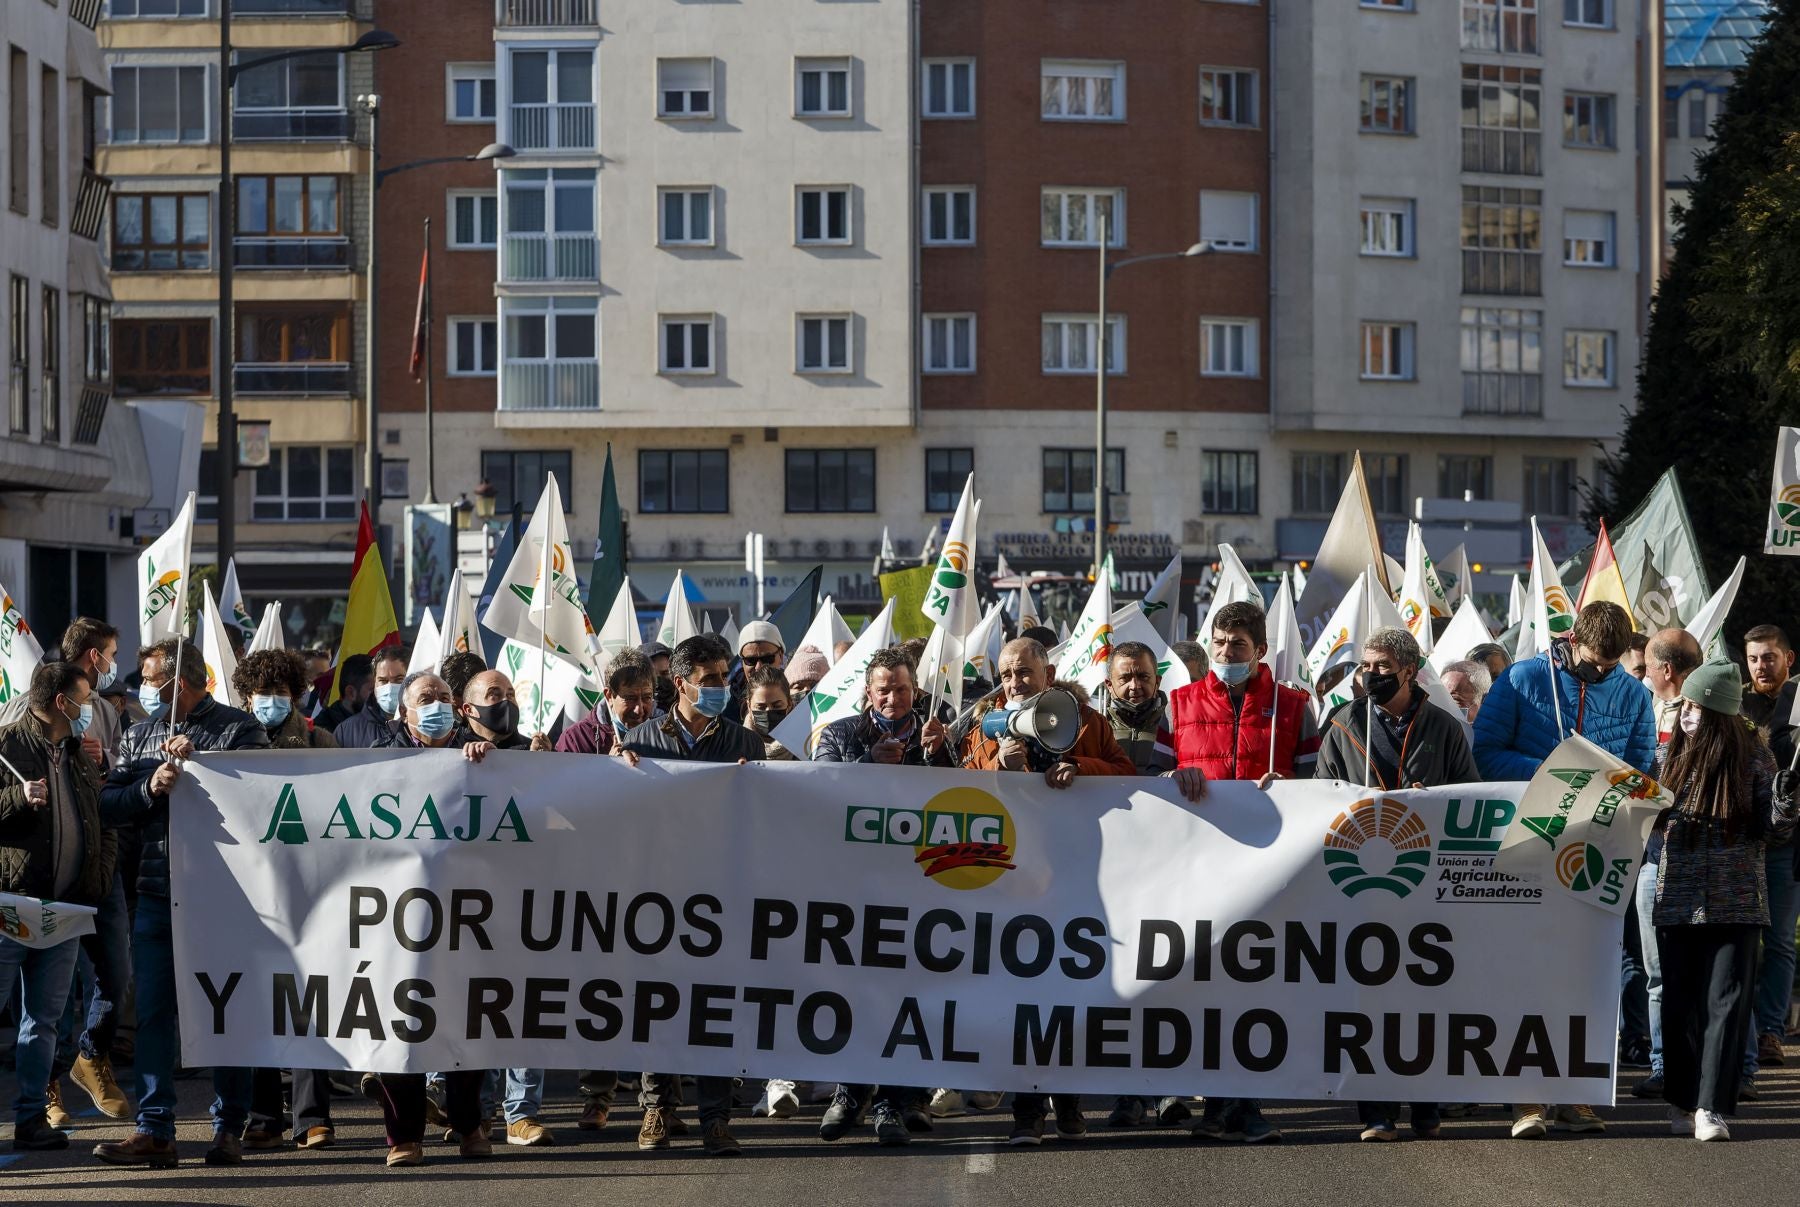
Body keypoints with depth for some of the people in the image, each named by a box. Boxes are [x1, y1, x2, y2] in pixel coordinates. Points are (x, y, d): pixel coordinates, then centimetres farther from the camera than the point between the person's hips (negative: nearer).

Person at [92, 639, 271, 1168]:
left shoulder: (240, 729, -1)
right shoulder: (139, 736, 14)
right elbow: (109, 805, 7)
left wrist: (194, 764, -13)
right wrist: (151, 787, -10)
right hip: (158, 893, 4)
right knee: (153, 1011, 1)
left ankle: (229, 1128, 9)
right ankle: (154, 1130, 2)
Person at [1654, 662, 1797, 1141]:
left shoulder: (1752, 755, -1)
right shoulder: (1673, 755, 7)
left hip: (1735, 901, -3)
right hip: (1678, 898, 3)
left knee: (1727, 1001, -7)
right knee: (1680, 1002, 6)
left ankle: (1710, 1108, -9)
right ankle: (1682, 1101, 16)